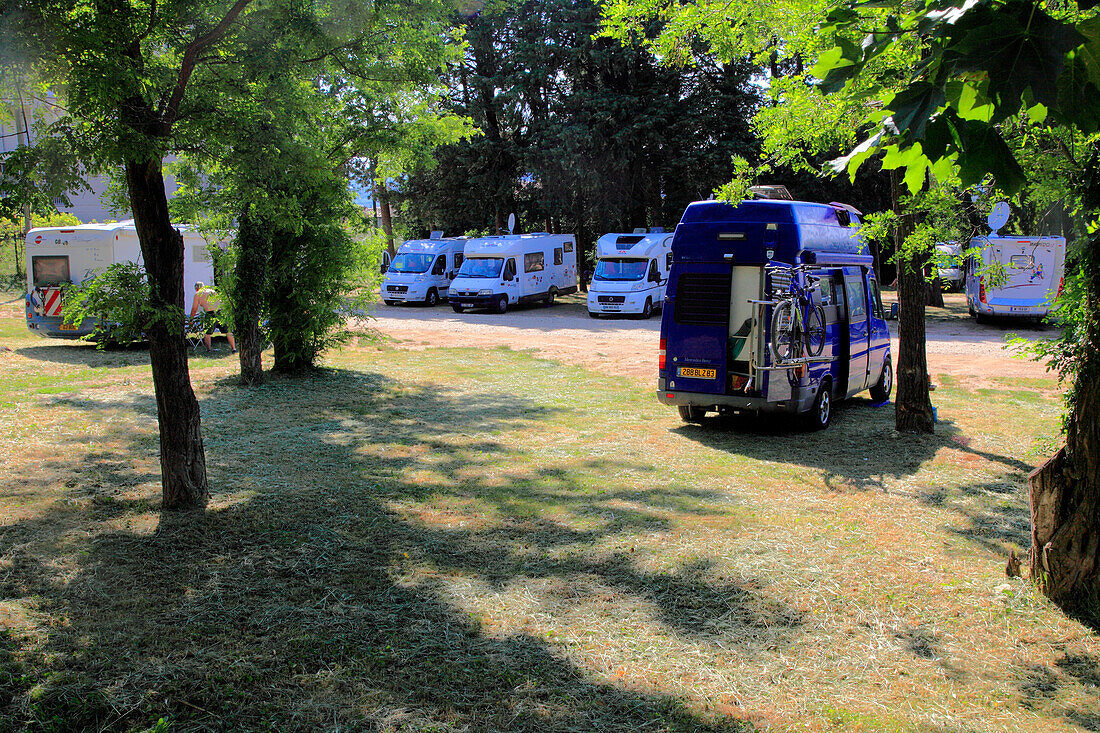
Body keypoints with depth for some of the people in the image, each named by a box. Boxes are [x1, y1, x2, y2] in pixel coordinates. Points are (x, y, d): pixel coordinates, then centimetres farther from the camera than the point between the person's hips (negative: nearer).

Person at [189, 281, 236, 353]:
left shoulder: (198, 294, 12)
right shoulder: (212, 291, 26)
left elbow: (194, 309, 13)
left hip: (211, 313, -5)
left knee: (207, 333, 12)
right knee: (228, 331, 12)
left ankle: (208, 350, 13)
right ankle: (233, 348, 12)